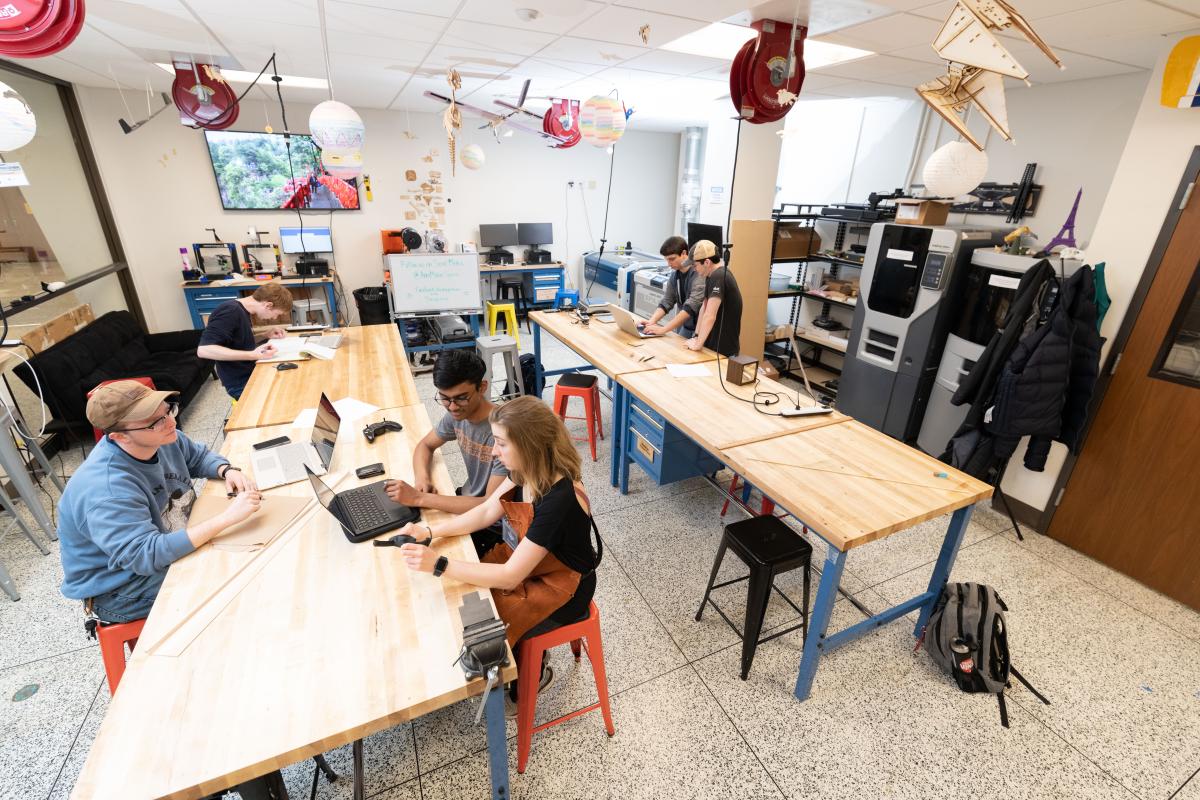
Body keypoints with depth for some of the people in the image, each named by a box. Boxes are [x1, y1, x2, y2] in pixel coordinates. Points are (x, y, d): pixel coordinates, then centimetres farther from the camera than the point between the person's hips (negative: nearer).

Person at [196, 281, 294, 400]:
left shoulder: (242, 309, 7)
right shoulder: (230, 311, -20)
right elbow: (203, 350, -28)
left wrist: (266, 334, 5)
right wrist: (253, 355, -32)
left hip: (251, 373, 9)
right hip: (241, 384, -9)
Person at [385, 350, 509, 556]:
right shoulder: (457, 414, -8)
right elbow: (425, 445, 10)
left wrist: (420, 498, -32)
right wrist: (421, 478, -13)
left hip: (494, 524, -7)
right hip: (468, 502, 7)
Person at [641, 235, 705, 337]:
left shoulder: (699, 274, -20)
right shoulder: (675, 275, 3)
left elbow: (691, 308, -28)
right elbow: (666, 302, 4)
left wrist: (663, 329, -31)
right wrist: (651, 321, -14)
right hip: (685, 327, 7)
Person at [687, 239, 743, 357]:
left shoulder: (718, 277, -23)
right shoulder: (712, 275, 7)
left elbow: (709, 316, -29)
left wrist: (698, 344, -23)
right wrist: (696, 336, 3)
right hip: (714, 344, 9)